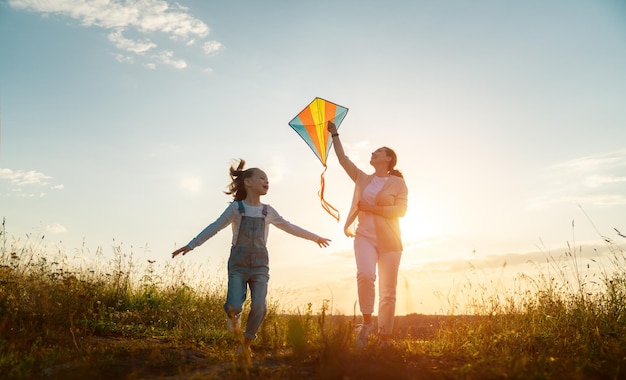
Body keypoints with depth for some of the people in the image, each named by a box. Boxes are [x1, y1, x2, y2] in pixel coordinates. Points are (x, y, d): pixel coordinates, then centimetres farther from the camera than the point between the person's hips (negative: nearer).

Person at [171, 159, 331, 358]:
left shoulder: (268, 211, 13)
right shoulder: (236, 207, 3)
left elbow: (290, 227, 23)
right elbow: (214, 228, 0)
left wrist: (315, 237, 29)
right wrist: (190, 245, -5)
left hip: (260, 265, 3)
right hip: (238, 263, -2)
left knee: (259, 307, -13)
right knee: (233, 306, -15)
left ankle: (246, 344, 10)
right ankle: (234, 316, 24)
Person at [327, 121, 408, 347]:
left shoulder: (398, 183, 2)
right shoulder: (362, 179, 14)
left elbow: (400, 210, -10)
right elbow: (342, 158, 16)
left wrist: (371, 207, -14)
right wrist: (334, 134, 20)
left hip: (389, 240, -2)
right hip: (364, 236, 2)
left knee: (388, 292, 0)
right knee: (365, 275, -28)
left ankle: (384, 339, 9)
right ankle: (366, 322, -10)